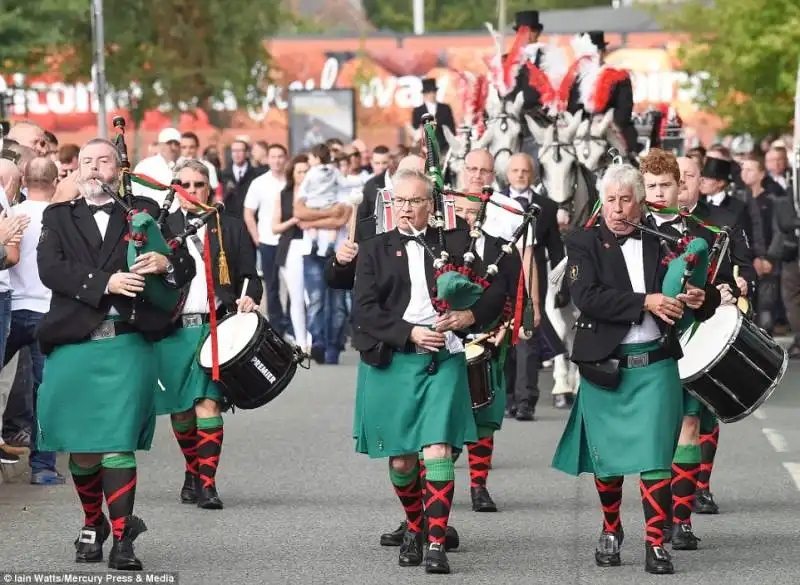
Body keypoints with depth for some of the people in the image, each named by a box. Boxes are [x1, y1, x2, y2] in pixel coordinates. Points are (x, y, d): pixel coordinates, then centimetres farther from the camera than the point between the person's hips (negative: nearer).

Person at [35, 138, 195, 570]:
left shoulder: (145, 213, 12)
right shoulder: (58, 217, 13)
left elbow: (186, 267, 8)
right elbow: (50, 269, -5)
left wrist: (166, 264, -16)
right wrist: (104, 284, -18)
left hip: (128, 344, -1)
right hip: (72, 344, 2)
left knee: (118, 442, -9)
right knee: (80, 445, 7)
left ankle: (123, 539, -7)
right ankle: (92, 523, 27)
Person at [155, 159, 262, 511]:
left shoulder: (231, 228, 11)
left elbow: (249, 276, 10)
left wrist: (249, 298, -8)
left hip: (216, 326, -1)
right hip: (173, 329, 1)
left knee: (208, 403, -12)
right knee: (180, 408, 8)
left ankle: (207, 482, -11)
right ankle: (193, 470, 31)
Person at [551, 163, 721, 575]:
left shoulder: (663, 244, 6)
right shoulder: (584, 243, 0)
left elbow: (706, 299, 11)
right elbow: (586, 297, -16)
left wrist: (701, 299, -14)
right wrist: (646, 303, -22)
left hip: (655, 366, 1)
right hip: (605, 367, -1)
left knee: (655, 456, -4)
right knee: (607, 455, 9)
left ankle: (655, 544, 1)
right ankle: (610, 530, 30)